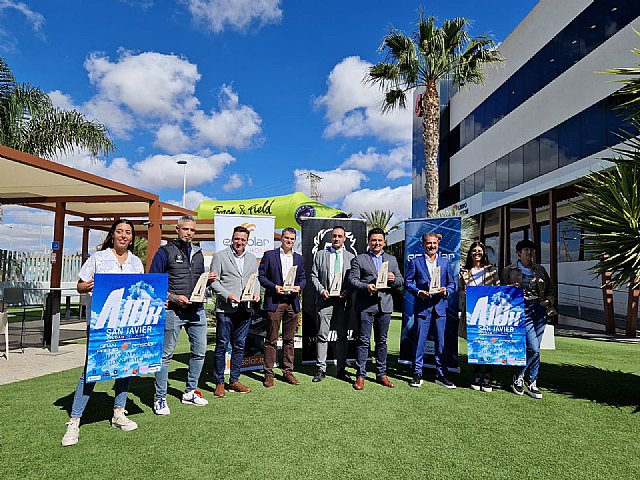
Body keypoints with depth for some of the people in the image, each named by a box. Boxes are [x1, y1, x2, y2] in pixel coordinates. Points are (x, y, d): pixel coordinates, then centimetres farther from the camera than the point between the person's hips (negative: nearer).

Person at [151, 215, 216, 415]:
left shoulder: (198, 253, 16)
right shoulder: (165, 252, -2)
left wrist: (208, 279, 1)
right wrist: (173, 297, -16)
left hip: (197, 309, 6)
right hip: (172, 310, -6)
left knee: (200, 352, 10)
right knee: (165, 354, 2)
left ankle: (190, 392, 26)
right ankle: (160, 398, 15)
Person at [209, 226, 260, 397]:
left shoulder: (252, 258, 15)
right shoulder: (220, 256, 0)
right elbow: (213, 281, -4)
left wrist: (256, 293, 0)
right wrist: (228, 295, -15)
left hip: (245, 309, 5)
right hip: (225, 308, -4)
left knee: (239, 346, 11)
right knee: (222, 345, 1)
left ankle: (234, 381, 22)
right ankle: (219, 383, 12)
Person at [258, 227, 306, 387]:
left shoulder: (299, 258, 14)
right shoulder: (269, 255, 3)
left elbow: (303, 278, 16)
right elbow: (261, 275, 0)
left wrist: (299, 287, -5)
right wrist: (274, 287, -13)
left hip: (292, 302, 4)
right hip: (274, 302, -4)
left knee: (289, 339, 10)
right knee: (271, 339, 0)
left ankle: (288, 372, 20)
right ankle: (268, 374, 9)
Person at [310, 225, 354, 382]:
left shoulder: (351, 257, 9)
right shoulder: (320, 254, 8)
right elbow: (313, 276, 5)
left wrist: (347, 291, -8)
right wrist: (321, 289, -9)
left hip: (343, 300, 1)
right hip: (325, 299, -1)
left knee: (342, 335, 8)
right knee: (322, 335, 1)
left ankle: (341, 369, 17)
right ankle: (321, 368, 10)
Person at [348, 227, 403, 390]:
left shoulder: (392, 259, 16)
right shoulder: (359, 259, 5)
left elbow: (400, 280, 13)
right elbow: (352, 280, -3)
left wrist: (393, 279, -9)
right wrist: (366, 287, -19)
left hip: (385, 304, 4)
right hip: (365, 305, -3)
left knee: (382, 341, 11)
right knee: (363, 340, -1)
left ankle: (381, 374, 21)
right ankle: (360, 375, 6)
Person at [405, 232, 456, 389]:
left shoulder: (445, 262, 13)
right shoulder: (415, 262, 6)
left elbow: (452, 283, 13)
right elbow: (408, 282, 4)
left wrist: (446, 291, -7)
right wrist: (418, 292, -12)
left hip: (440, 306, 2)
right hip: (422, 306, -2)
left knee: (441, 342, 5)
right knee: (420, 341, 0)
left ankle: (441, 375, 16)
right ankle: (417, 374, 11)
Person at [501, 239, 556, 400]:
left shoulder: (540, 270, 16)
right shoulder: (509, 270, 3)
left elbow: (551, 289, 20)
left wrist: (548, 301, 1)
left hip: (540, 310, 5)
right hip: (523, 311, -5)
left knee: (535, 349, 6)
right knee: (533, 348, -14)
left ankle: (532, 384, 16)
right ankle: (519, 377, 8)